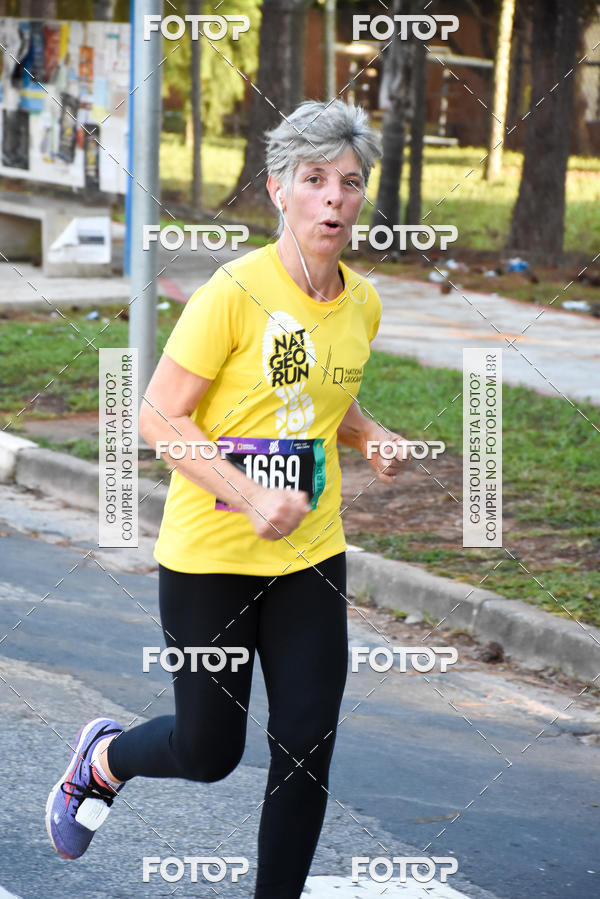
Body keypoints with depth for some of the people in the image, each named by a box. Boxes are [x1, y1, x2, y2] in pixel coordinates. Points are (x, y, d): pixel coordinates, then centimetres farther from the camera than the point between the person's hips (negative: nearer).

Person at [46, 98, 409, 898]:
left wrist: (373, 438, 1)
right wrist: (251, 498, -26)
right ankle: (103, 758, 40)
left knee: (307, 745, 1)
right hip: (209, 554, -5)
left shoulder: (362, 304, 3)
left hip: (312, 555, 5)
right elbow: (159, 417, -17)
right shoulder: (236, 292, -17)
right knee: (209, 752, 7)